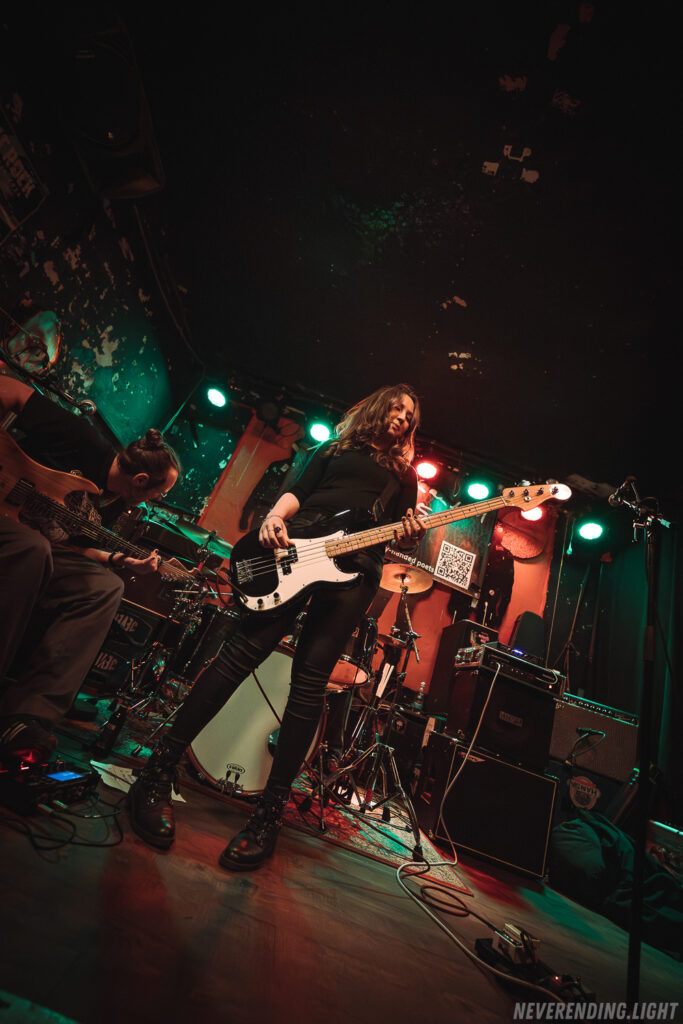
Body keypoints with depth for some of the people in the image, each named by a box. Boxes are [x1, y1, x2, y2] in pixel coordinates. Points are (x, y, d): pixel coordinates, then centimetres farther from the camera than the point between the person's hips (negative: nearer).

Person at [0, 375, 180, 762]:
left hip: (36, 549, 7)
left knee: (106, 586, -17)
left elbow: (74, 544, 11)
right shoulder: (83, 441, -17)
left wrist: (123, 559, -1)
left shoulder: (114, 503, 5)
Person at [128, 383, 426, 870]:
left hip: (356, 568, 1)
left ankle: (271, 811, 4)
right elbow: (297, 492, 12)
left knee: (310, 680, -6)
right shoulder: (336, 448, 24)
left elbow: (397, 538, 19)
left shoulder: (405, 476, 28)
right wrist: (275, 517, -9)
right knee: (244, 651, -10)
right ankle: (160, 770, 2)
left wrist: (408, 537, -5)